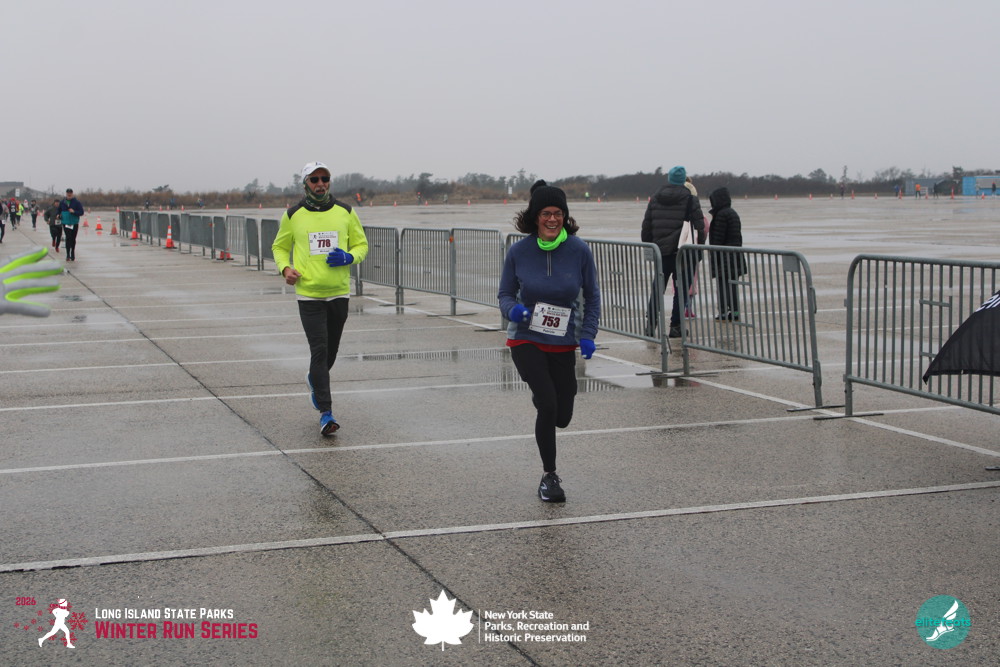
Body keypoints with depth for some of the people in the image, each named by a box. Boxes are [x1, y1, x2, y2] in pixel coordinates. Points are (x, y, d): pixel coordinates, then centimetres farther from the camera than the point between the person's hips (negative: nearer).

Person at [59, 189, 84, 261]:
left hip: (74, 223, -1)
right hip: (66, 223, 1)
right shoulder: (62, 202, 7)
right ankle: (68, 255, -11)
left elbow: (81, 212, -3)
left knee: (73, 239, 7)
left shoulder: (76, 202, -1)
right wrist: (59, 215, 1)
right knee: (68, 238, -12)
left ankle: (72, 255, 22)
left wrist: (74, 212, -20)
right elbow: (59, 211, 23)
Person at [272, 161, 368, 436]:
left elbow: (361, 244, 12)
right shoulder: (293, 215, 1)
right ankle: (326, 413, -9)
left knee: (331, 349, 15)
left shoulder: (345, 212, 4)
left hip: (339, 292, 3)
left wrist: (349, 257, -10)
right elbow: (280, 247, 14)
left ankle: (314, 380, 48)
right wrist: (285, 268, -6)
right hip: (308, 294, -3)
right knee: (319, 350, -11)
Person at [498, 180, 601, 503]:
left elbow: (592, 296, 4)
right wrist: (513, 310, -20)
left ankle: (540, 398, 47)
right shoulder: (518, 252, -9)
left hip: (563, 344, 2)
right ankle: (549, 476, 0)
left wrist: (588, 335, -7)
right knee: (548, 404, -19)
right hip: (526, 340, -2)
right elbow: (505, 294, 3)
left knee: (562, 417, 8)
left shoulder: (579, 250, -8)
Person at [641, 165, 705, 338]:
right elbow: (700, 226, -6)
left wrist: (648, 246, 17)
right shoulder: (690, 199, -3)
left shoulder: (655, 198, 9)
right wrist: (700, 246, 6)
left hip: (661, 251, 4)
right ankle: (675, 325, 1)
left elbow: (646, 226, 10)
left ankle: (651, 324, 11)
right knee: (681, 289, 3)